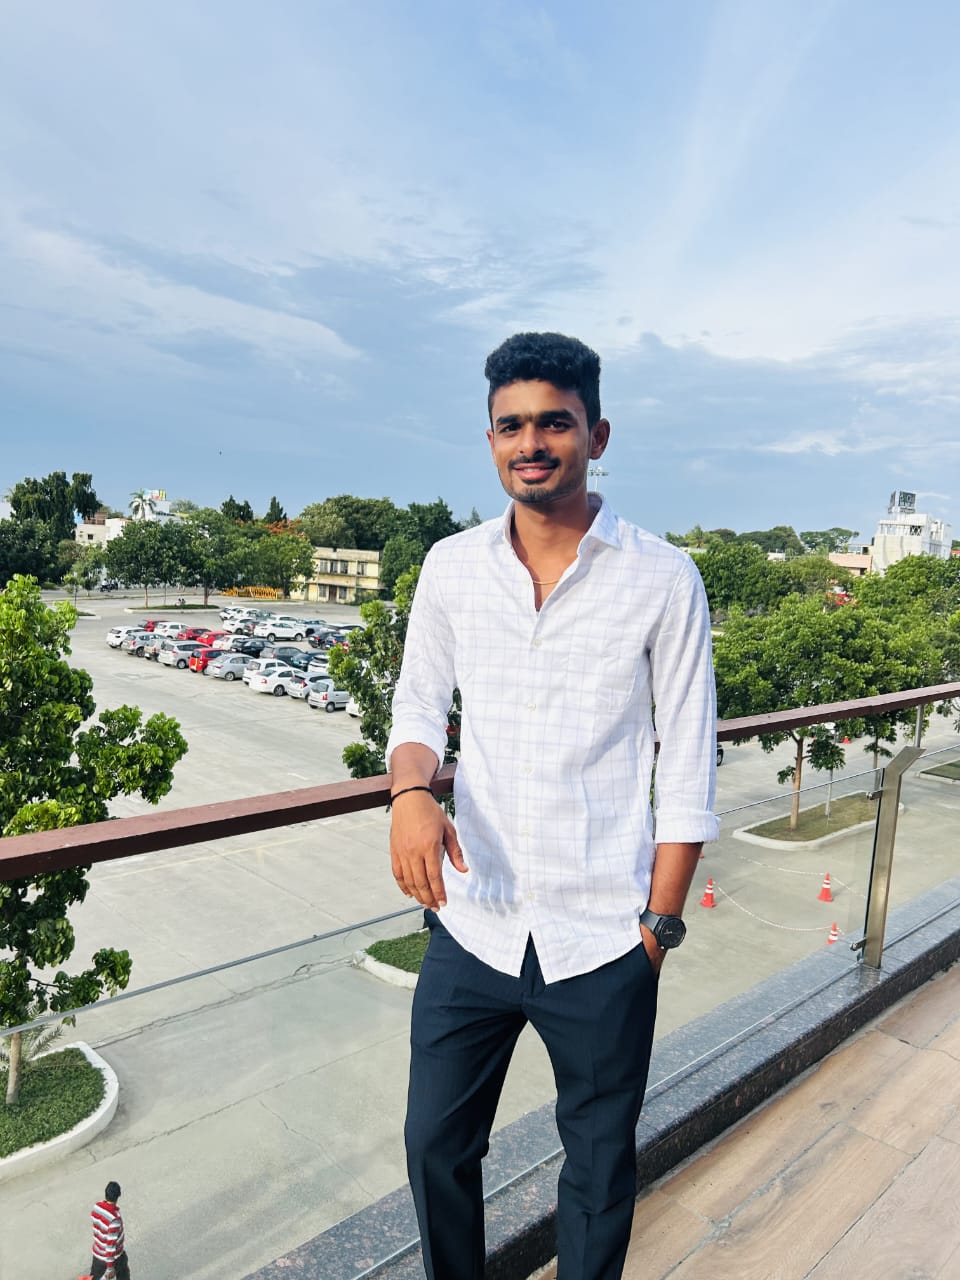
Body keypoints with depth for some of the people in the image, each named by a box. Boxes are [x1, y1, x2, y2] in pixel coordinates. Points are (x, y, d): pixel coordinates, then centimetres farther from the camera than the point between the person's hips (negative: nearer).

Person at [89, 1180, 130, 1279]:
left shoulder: (97, 1206, -17)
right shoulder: (114, 1218, -37)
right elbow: (111, 1244, -30)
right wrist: (110, 1268, -19)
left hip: (98, 1252, 6)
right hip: (114, 1255, -5)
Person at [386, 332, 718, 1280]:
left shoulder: (663, 580, -9)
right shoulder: (451, 566, -1)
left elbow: (688, 771, -4)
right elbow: (420, 701, 8)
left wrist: (659, 928, -5)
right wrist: (411, 793, -14)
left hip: (602, 942, -2)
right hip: (472, 922, 3)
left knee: (599, 1165, 19)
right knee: (436, 1145, 19)